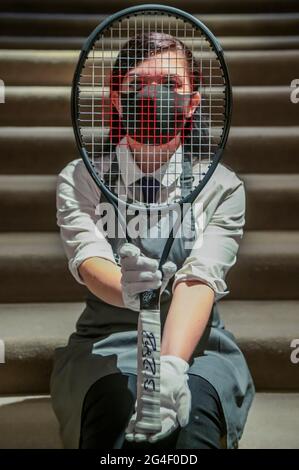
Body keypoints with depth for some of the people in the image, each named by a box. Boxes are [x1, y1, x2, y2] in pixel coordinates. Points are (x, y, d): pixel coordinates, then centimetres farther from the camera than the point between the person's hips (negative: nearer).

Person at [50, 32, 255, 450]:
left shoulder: (223, 187, 0)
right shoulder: (79, 179, 3)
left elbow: (201, 278, -16)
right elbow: (88, 261, -15)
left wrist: (173, 364, -34)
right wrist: (127, 290, -40)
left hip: (198, 348, 0)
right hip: (106, 344, 1)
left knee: (189, 418, -33)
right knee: (117, 410, -32)